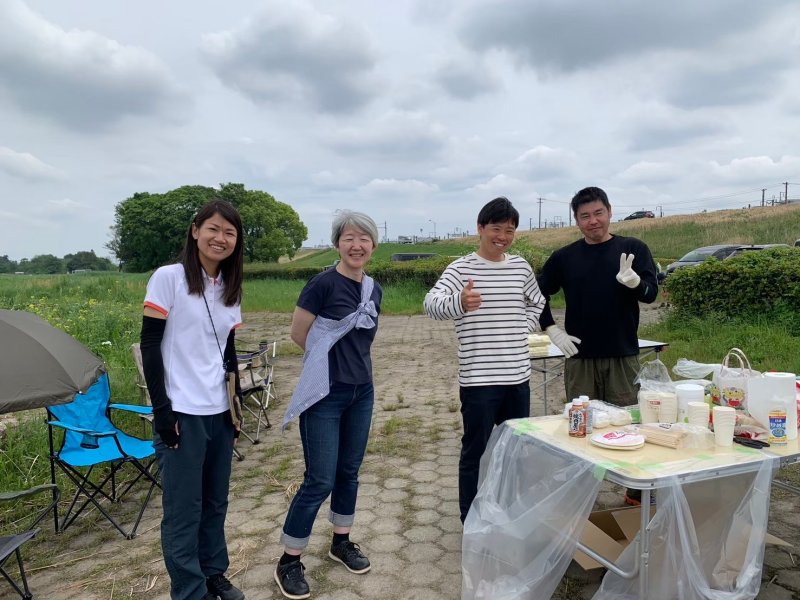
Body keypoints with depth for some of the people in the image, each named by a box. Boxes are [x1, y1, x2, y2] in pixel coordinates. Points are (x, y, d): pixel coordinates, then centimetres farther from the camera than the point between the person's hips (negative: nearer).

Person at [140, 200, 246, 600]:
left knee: (215, 502, 15)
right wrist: (161, 409, -13)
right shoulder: (168, 278, -8)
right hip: (182, 413, -5)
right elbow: (149, 346, -9)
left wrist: (237, 402, 12)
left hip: (219, 413, 6)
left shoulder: (231, 289, 8)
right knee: (184, 509, 3)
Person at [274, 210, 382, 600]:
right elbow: (298, 335, -9)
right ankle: (288, 561, 17)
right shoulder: (323, 284, -15)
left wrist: (350, 358, 8)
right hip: (325, 394, -6)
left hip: (361, 392, 6)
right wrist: (329, 358, 2)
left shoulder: (374, 290, 5)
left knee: (349, 472, 17)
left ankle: (341, 542, 36)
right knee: (320, 480, -1)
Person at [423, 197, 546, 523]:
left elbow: (536, 303, 24)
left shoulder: (521, 266, 6)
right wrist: (459, 303, -49)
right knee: (475, 452, 6)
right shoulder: (461, 268, -10)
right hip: (478, 380, -5)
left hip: (518, 376, 6)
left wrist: (522, 329, 7)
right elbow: (431, 303, -28)